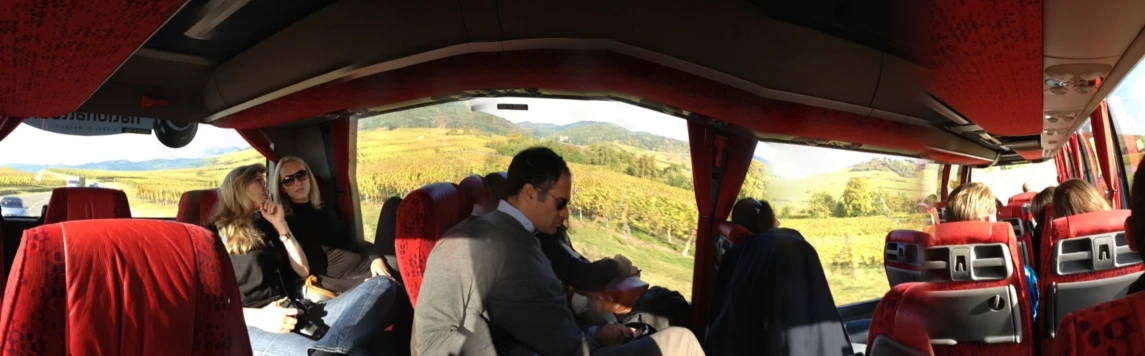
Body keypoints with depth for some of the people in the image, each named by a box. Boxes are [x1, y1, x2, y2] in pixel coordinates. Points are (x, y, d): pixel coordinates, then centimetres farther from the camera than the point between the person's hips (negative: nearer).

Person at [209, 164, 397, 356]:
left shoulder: (264, 226, 29)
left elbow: (302, 271, 21)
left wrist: (281, 225, 15)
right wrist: (258, 317, -18)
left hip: (295, 316, 8)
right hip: (250, 327, -8)